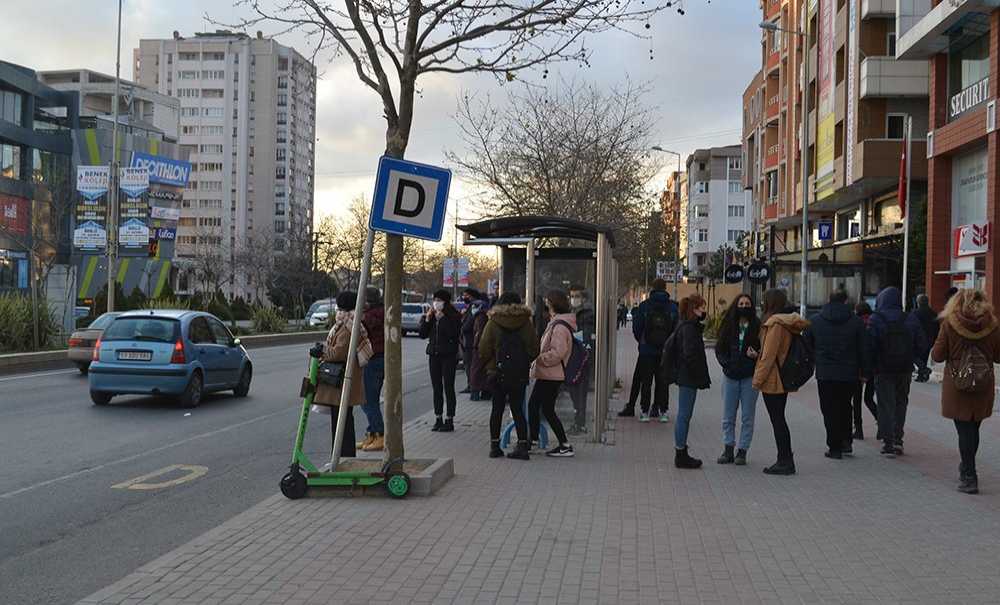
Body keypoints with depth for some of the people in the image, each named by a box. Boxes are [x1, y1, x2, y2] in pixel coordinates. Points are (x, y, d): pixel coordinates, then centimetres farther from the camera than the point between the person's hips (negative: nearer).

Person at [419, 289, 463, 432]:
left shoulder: (454, 316, -7)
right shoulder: (430, 316, 9)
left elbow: (454, 333, -21)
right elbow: (423, 334, 4)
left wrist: (442, 318, -20)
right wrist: (427, 318, -7)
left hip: (448, 355, -5)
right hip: (434, 354, 5)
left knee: (448, 388, -2)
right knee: (436, 388, 9)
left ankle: (450, 420, 3)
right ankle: (438, 419, 16)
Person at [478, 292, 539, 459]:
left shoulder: (493, 323, -4)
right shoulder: (526, 323, 0)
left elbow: (483, 350, -5)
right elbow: (534, 350, 1)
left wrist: (488, 367, 10)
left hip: (497, 373, -1)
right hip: (520, 374, 1)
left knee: (497, 409, 9)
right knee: (517, 409, 7)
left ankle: (494, 446, 12)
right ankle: (523, 445, 0)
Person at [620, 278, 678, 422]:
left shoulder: (644, 305, -4)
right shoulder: (673, 307, -2)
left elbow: (636, 328, -2)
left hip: (646, 350, -1)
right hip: (665, 351, 1)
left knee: (645, 381, 6)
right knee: (663, 380, 8)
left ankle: (645, 411, 6)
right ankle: (664, 411, 9)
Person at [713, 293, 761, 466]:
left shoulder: (757, 327, -2)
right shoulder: (728, 326, 5)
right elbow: (719, 349, 8)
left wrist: (756, 356, -19)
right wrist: (727, 364, -7)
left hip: (750, 376, -2)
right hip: (730, 375, 2)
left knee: (747, 417, 4)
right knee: (728, 416, 7)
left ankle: (742, 451, 12)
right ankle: (728, 449, 16)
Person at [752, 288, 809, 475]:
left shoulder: (775, 323, -17)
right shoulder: (788, 323, 11)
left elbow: (769, 355, -18)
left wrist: (758, 379, -13)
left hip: (772, 381, -9)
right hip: (784, 380, 9)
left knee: (777, 420, -3)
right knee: (779, 420, 15)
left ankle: (785, 461, 1)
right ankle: (786, 460, 21)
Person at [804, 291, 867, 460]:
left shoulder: (814, 321, 2)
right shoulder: (857, 322, 0)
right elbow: (863, 349, 1)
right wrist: (863, 371, 8)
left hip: (824, 374, -1)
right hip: (849, 374, 1)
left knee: (829, 410, 5)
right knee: (845, 406, 19)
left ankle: (834, 447, 3)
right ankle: (846, 442, 16)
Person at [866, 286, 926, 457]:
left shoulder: (875, 320, -11)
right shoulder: (911, 319, -1)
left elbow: (870, 346, -14)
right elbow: (920, 345, 0)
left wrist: (869, 367, -3)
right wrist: (909, 359, 14)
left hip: (883, 369, -3)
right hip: (905, 369, 3)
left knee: (886, 405, 3)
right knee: (900, 403, 17)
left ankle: (888, 443, -1)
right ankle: (898, 440, 18)